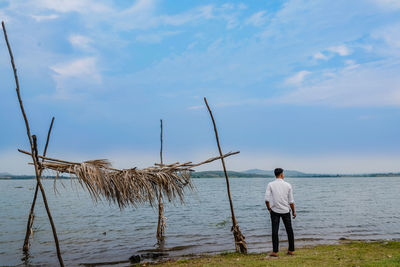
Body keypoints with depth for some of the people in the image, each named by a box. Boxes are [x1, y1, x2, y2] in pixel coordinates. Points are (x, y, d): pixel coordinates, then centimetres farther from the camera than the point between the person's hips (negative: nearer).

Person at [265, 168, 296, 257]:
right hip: (286, 210, 1)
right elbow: (291, 201, 2)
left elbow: (267, 199, -10)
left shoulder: (270, 185, -5)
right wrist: (293, 211, 12)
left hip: (275, 210, -1)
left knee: (275, 231, 2)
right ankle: (291, 250, 20)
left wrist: (269, 209, 6)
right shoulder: (288, 185, -1)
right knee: (289, 230, 13)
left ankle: (275, 252, 1)